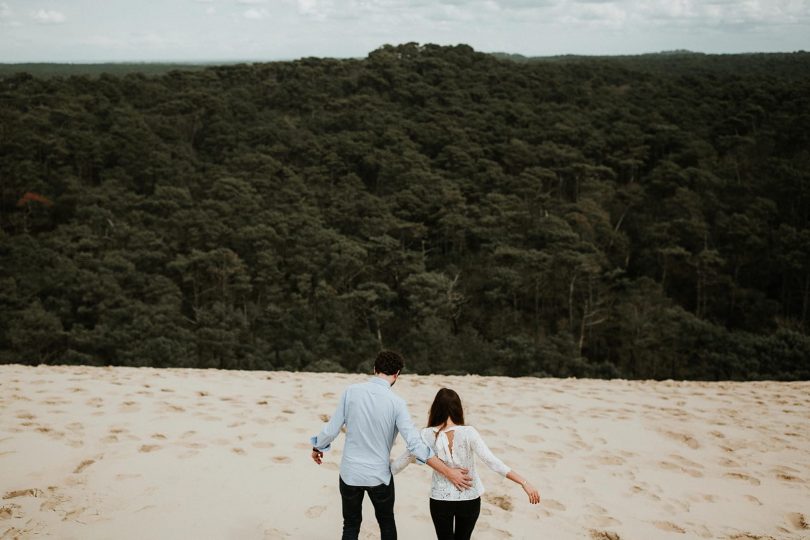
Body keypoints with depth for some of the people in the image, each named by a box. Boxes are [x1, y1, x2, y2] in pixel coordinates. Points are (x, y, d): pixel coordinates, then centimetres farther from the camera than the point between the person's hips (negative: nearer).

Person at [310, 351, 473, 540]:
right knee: (387, 523, 22)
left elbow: (332, 428, -4)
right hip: (379, 475, -1)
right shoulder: (396, 402, -15)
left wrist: (317, 448, 18)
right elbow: (415, 445, -20)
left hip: (350, 473, 1)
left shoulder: (351, 391, -10)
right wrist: (448, 472, -16)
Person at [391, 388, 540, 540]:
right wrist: (524, 483, -26)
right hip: (470, 498, 0)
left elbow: (400, 463, -3)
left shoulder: (426, 435, -13)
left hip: (440, 499, 0)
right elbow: (492, 462, -26)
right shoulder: (468, 433, -19)